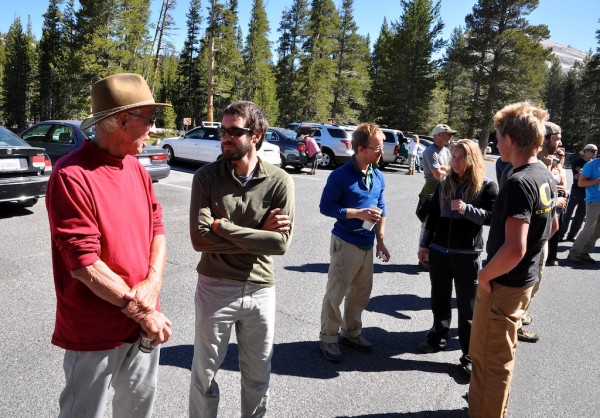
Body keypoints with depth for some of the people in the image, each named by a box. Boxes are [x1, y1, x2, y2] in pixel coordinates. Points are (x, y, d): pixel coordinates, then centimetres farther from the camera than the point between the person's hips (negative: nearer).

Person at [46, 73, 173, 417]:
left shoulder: (135, 167, 4)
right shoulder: (72, 175, -20)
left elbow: (157, 227, 6)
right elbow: (84, 264, -23)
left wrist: (153, 281, -11)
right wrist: (142, 311, -17)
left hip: (144, 324, 7)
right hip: (96, 332, -7)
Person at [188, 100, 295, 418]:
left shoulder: (279, 181, -9)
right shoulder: (206, 177, -9)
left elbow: (281, 243, -17)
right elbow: (199, 238, -17)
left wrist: (223, 226, -17)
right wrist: (258, 234, -17)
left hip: (261, 291, 1)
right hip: (215, 288, -1)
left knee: (258, 376, 20)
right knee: (204, 374, 16)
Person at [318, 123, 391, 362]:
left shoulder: (378, 177, 6)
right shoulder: (341, 176, -14)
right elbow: (325, 206, -12)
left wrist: (380, 240, 11)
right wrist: (358, 213, -19)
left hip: (367, 245, 7)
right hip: (345, 243, -6)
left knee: (361, 293, 16)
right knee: (335, 293, 3)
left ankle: (351, 332, 35)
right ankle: (328, 339, 18)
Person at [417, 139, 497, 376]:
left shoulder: (486, 186, -5)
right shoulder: (444, 185, 8)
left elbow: (492, 216, -12)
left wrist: (467, 209, -26)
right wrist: (424, 244, 12)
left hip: (467, 255, -4)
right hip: (439, 251, 5)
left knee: (467, 305, 2)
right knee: (439, 299, 16)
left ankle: (470, 354, 11)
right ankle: (438, 336, 33)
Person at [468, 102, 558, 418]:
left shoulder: (518, 183, -26)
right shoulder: (545, 177, 3)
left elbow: (514, 248, -33)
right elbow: (553, 225, 18)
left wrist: (484, 275, -18)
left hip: (503, 284, -10)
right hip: (524, 279, 10)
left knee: (490, 358, 7)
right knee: (500, 352, 27)